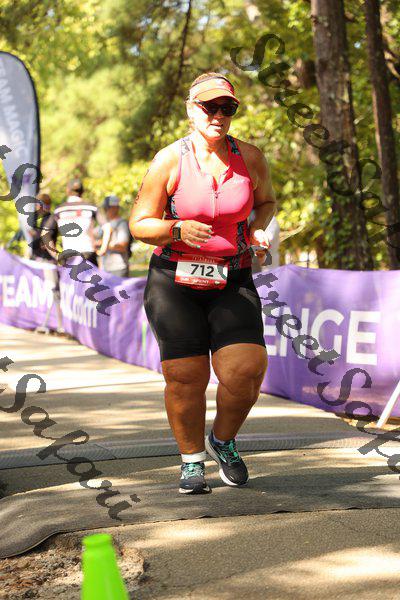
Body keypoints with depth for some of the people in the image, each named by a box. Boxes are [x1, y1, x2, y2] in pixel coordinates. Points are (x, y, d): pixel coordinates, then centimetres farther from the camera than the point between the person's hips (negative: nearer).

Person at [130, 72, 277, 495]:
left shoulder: (250, 158, 0)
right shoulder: (169, 161, -7)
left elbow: (266, 200, 20)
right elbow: (139, 224, -3)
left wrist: (258, 229, -1)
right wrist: (177, 230, -22)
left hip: (232, 281, 2)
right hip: (174, 280, -2)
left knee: (246, 371, -12)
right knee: (185, 377, -4)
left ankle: (223, 441, 17)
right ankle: (191, 460, 20)